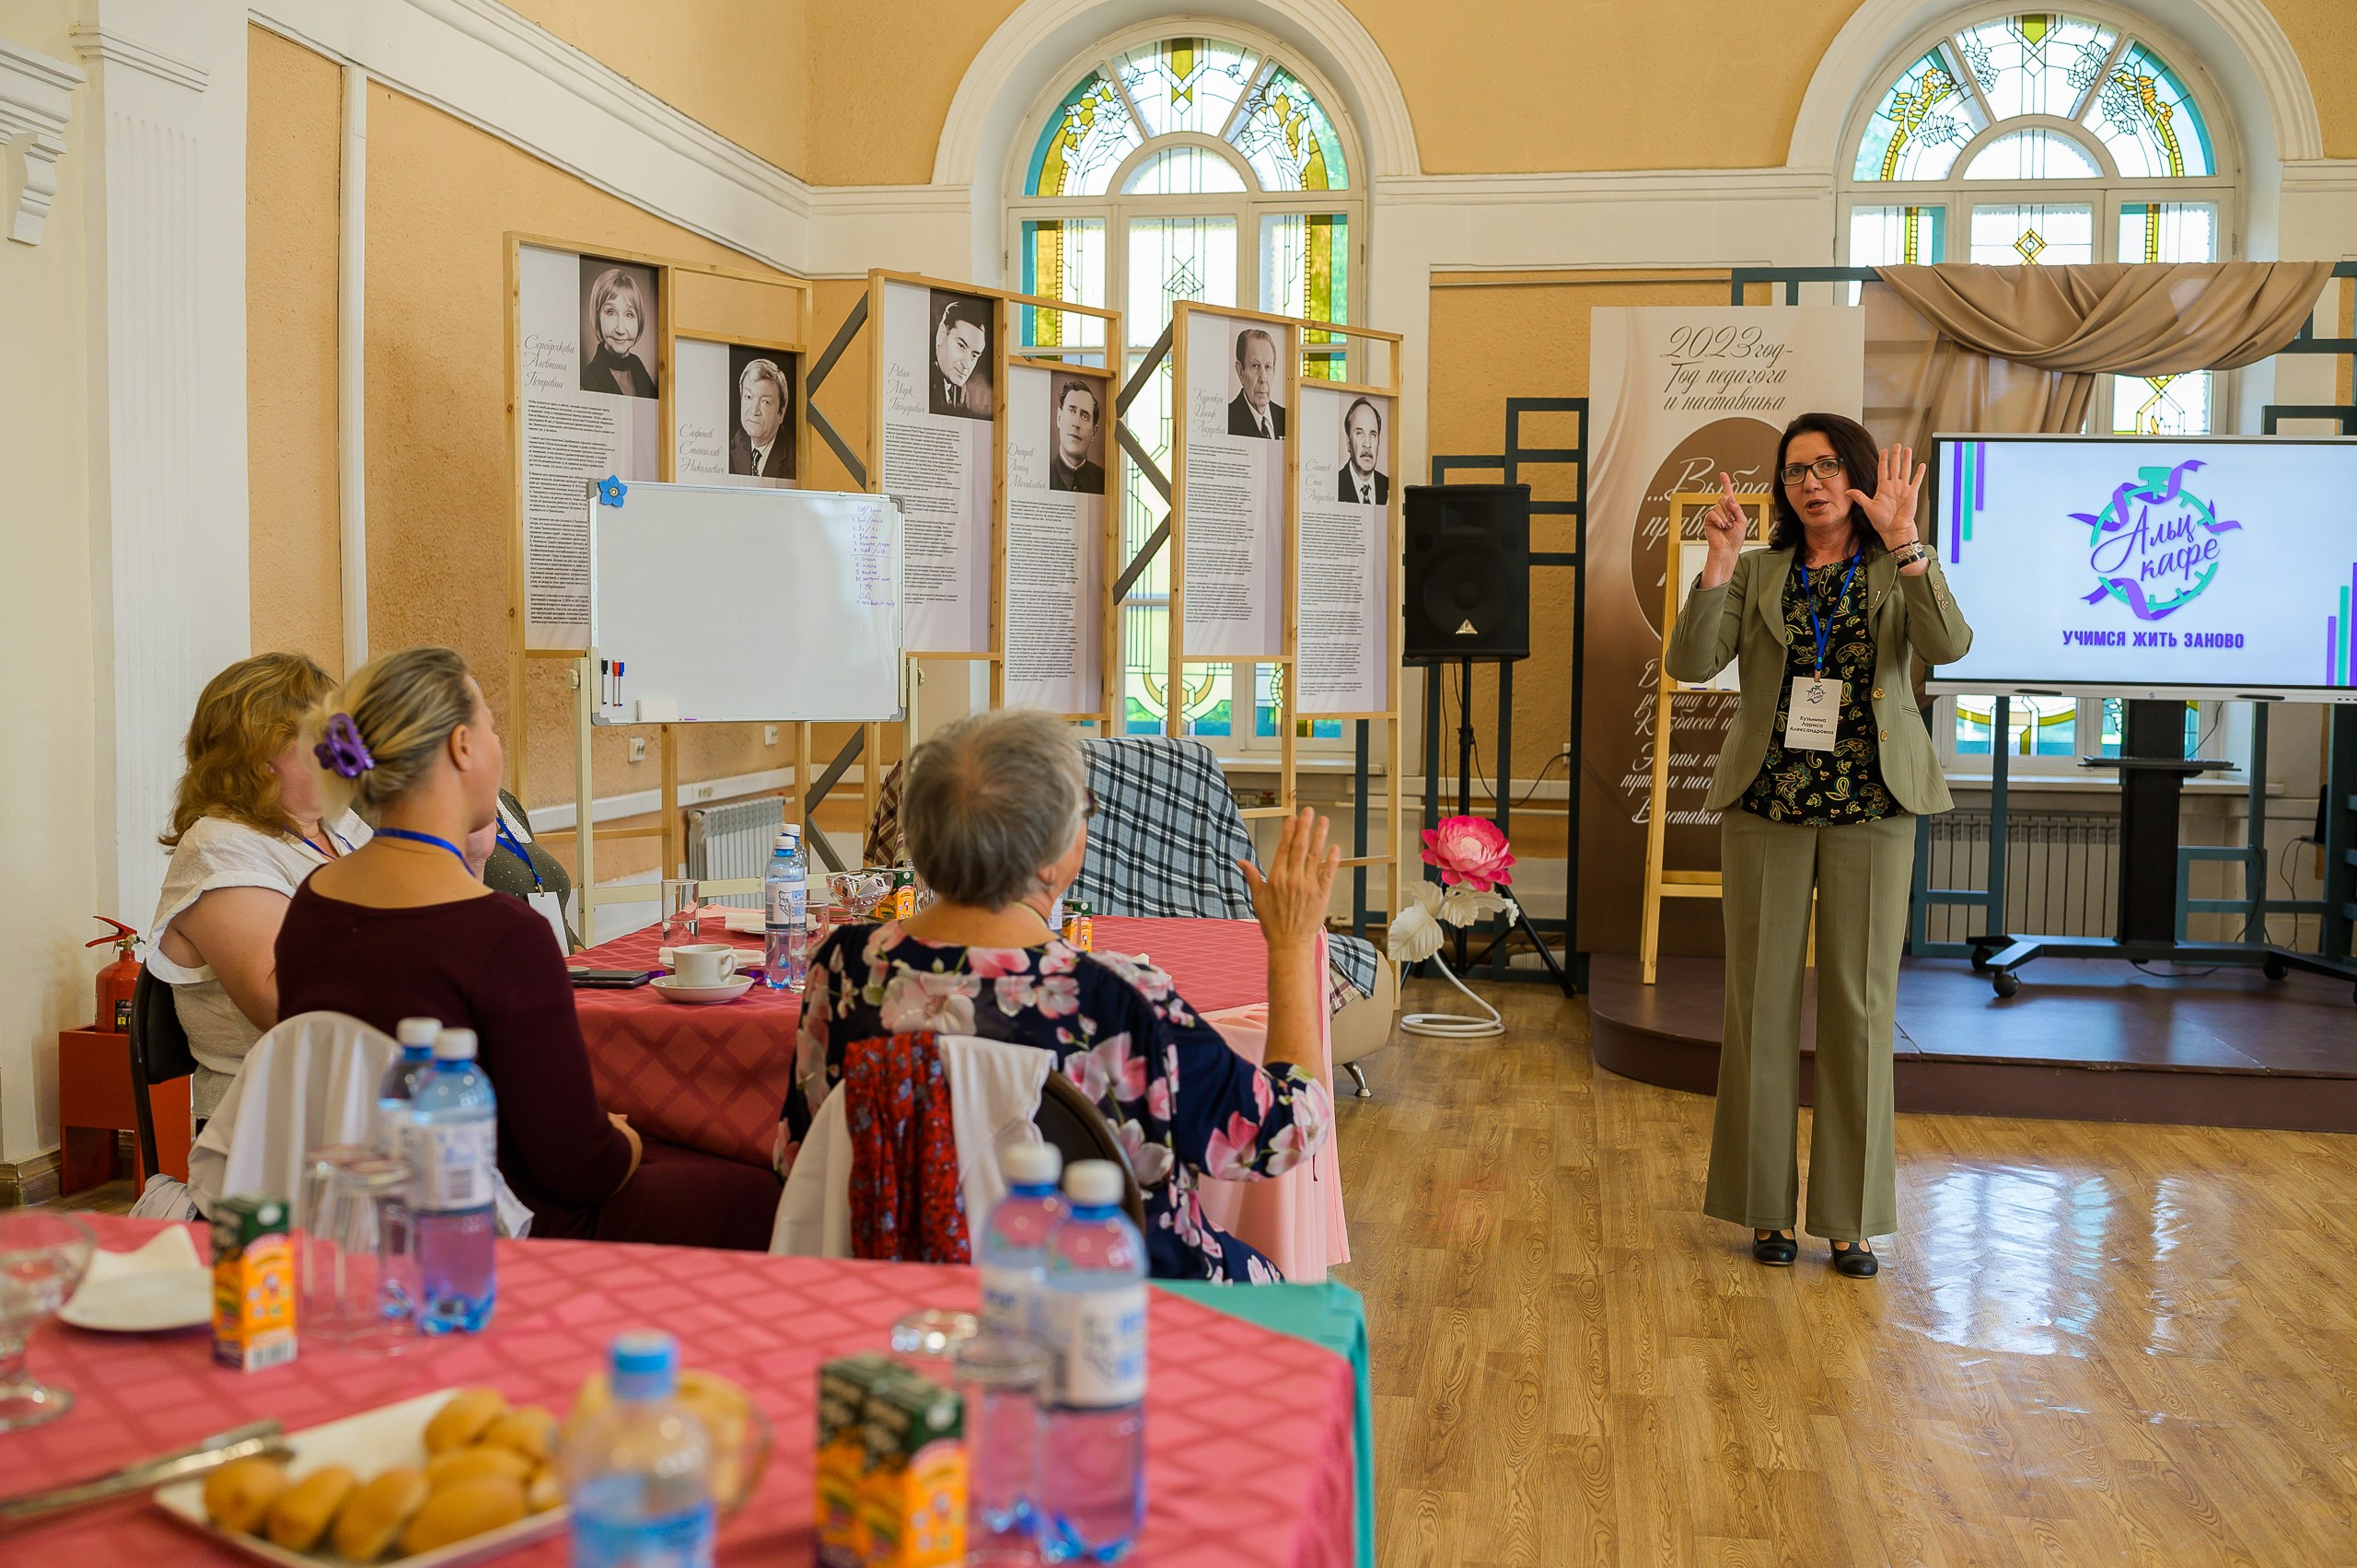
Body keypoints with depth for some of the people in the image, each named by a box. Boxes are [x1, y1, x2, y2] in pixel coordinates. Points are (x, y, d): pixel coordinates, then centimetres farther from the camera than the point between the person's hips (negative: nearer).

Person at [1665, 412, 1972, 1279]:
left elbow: (1950, 646, -16)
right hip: (1767, 805, 1)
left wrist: (1904, 542, -23)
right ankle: (1765, 1208, 16)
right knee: (1762, 1000, 4)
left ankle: (1850, 1219, 13)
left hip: (1871, 808, 0)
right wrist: (1718, 563, -16)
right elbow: (1691, 663, -8)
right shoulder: (1756, 574, 7)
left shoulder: (1901, 573, 5)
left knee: (1860, 1005, 3)